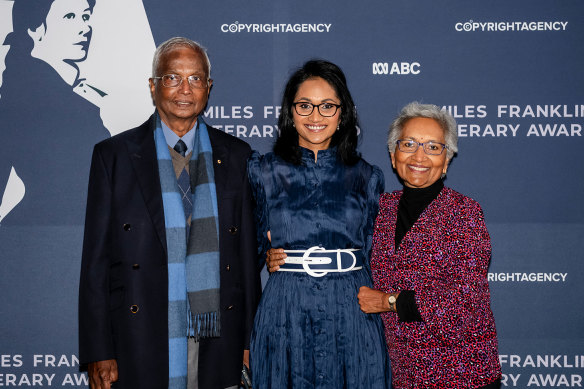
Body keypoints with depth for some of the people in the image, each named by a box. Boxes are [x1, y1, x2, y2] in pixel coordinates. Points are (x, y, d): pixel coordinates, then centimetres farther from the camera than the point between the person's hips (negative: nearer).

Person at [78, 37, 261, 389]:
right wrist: (98, 353, -4)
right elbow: (96, 260, 0)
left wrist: (250, 341, 5)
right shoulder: (114, 155, 2)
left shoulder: (236, 156, 8)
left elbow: (248, 252, 9)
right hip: (142, 344, -1)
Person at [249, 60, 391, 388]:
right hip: (285, 314, 0)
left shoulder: (367, 177, 7)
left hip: (352, 315, 1)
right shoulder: (263, 171, 5)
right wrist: (269, 257, -3)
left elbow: (372, 255, 11)